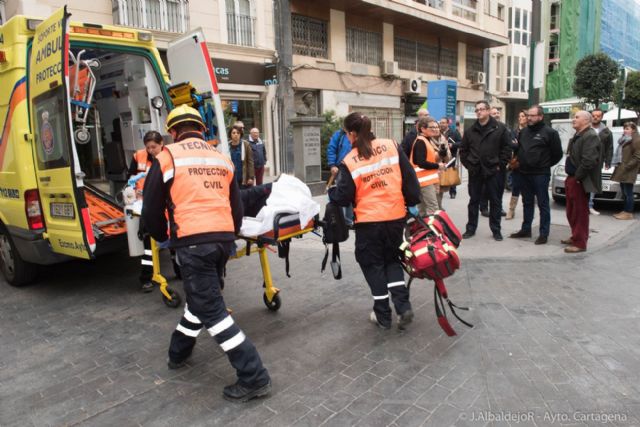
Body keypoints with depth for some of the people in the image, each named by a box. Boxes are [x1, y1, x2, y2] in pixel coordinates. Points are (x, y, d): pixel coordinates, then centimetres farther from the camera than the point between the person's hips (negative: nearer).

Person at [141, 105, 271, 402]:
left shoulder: (168, 157, 2)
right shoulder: (222, 159, 16)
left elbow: (152, 209, 5)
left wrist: (163, 237, 24)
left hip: (193, 241, -6)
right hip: (224, 238, 7)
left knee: (211, 310, -2)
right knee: (202, 296, 23)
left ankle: (253, 377, -1)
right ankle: (178, 353, 43)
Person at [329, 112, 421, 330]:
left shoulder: (349, 162, -10)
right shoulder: (391, 146, -1)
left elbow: (343, 198, -6)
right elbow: (409, 176, 1)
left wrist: (332, 192, 15)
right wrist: (413, 202, 13)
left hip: (368, 221, -3)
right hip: (396, 216, 4)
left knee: (374, 265, 13)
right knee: (392, 259, 21)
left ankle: (383, 315, 19)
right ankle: (403, 306, 9)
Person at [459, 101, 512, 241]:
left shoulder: (500, 128, -2)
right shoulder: (470, 130, 8)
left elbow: (507, 148, -3)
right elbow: (463, 150, 11)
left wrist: (500, 165, -8)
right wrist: (468, 164, 2)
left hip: (493, 171, -2)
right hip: (475, 171, 3)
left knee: (495, 201, 6)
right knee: (473, 201, 10)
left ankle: (496, 230, 16)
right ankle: (471, 228, 19)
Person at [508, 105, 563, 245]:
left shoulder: (550, 132, -6)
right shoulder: (523, 132, 12)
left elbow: (557, 153, -4)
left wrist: (545, 165, 1)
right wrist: (520, 163, 12)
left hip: (540, 174, -6)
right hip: (524, 173, 6)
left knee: (543, 204, 0)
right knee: (527, 203, 14)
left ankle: (544, 233, 6)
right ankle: (526, 229, 24)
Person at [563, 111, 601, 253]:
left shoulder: (590, 136, -15)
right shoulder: (578, 135, 17)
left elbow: (589, 161, -24)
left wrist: (577, 177, -18)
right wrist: (570, 177, 14)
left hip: (579, 181, -10)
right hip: (571, 179, 10)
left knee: (580, 212, -3)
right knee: (572, 212, 18)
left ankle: (580, 243, 5)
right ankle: (575, 237, 31)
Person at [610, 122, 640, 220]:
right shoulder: (624, 140, 18)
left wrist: (626, 167, -19)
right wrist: (619, 167, 13)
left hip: (629, 171, -9)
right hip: (622, 170, 9)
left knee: (628, 192, -5)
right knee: (624, 192, 12)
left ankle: (629, 213, -1)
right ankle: (625, 211, 18)